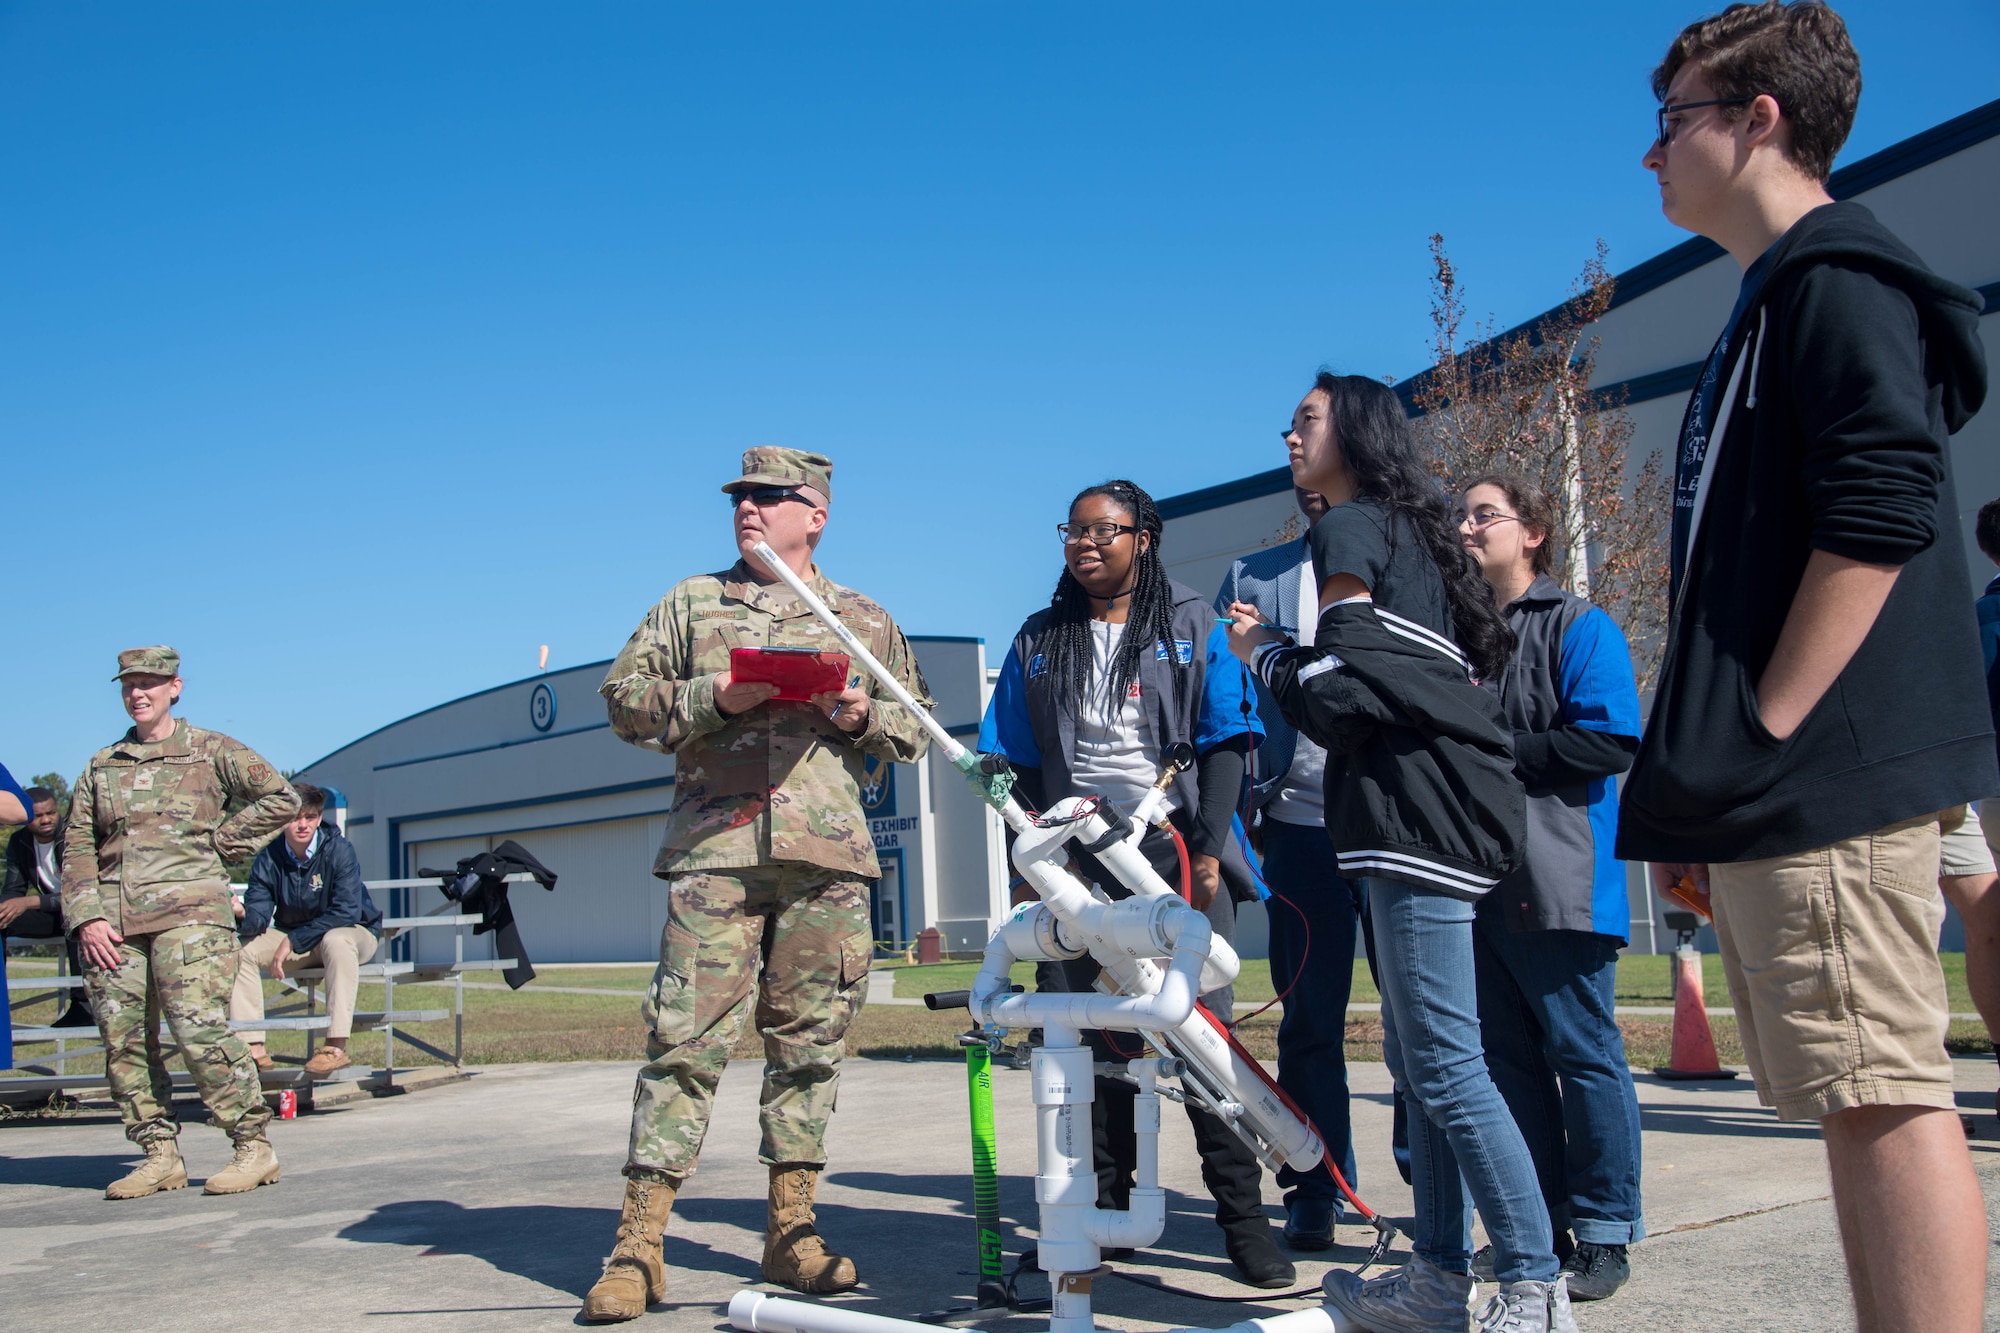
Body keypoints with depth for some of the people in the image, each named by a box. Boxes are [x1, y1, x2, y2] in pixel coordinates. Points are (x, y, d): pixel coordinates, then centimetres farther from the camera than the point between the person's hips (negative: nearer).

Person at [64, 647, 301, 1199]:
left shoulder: (211, 751, 8)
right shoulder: (101, 766, 18)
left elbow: (281, 798, 4)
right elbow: (77, 848, 14)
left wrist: (220, 842, 1)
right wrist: (86, 918, 1)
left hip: (187, 910, -5)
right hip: (112, 925, 5)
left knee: (200, 1031, -14)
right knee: (123, 1041, 2)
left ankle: (254, 1146, -7)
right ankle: (160, 1155, 11)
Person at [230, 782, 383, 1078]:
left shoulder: (339, 850, -21)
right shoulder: (269, 859, -9)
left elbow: (347, 912, -27)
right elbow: (259, 916, -14)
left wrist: (293, 941, -28)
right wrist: (242, 914, -39)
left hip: (353, 933, -5)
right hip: (295, 940, 5)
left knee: (336, 941, -39)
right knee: (241, 948, -17)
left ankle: (336, 1047, -40)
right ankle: (253, 1048, -18)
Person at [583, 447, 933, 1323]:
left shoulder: (865, 621, 19)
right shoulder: (690, 602, 16)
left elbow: (917, 728, 20)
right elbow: (623, 696, 10)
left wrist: (863, 716, -2)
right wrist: (713, 698, -7)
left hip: (828, 855, 2)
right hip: (714, 848, -1)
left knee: (810, 1039, 4)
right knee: (686, 1037, -7)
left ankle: (790, 1229, 14)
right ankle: (639, 1243, -3)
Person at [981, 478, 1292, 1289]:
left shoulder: (1192, 626, 8)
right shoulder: (1039, 641, 15)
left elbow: (1223, 743, 2)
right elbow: (1019, 762, 13)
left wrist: (1208, 852, -8)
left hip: (1176, 848, -2)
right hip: (1077, 854, 3)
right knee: (1087, 1037, 0)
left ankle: (1243, 1218, 2)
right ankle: (1103, 1210, 10)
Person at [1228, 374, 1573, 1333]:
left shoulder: (1351, 526, -3)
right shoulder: (1409, 532, 25)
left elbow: (1341, 691, -13)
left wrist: (1262, 651, 4)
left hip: (1416, 807, -10)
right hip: (1432, 810, 10)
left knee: (1442, 1060, -10)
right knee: (1416, 1052, 12)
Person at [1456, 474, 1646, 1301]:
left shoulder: (1578, 628, -1)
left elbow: (1610, 738, -13)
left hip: (1557, 881, -7)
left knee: (1583, 1052, -2)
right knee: (1505, 1055, 9)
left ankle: (1603, 1232, 7)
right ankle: (1538, 1223, 18)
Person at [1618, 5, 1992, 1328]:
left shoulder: (1835, 279, -5)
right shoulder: (1771, 305, 25)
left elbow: (1880, 517, -19)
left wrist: (1758, 744, -18)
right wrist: (1696, 792, 23)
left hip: (1826, 776, -10)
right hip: (1774, 800, 10)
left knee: (1886, 1094, -9)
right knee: (1866, 1101, 12)